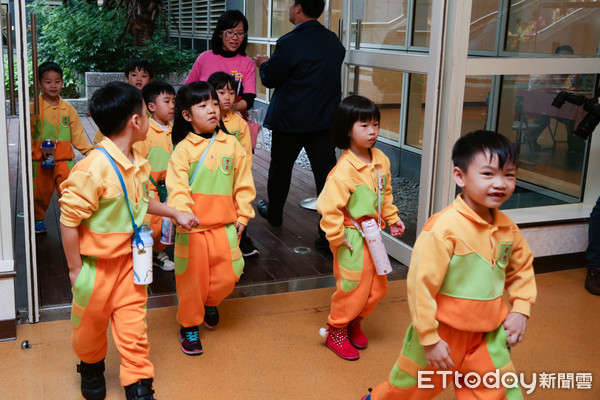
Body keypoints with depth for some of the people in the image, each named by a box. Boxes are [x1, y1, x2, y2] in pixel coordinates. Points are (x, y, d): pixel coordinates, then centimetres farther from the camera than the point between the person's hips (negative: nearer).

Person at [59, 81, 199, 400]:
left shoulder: (138, 162, -2)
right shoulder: (93, 168, -26)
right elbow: (69, 220, -21)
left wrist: (175, 213, 14)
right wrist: (76, 270, -15)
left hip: (129, 259, 5)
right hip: (95, 264, -5)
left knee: (133, 324, 7)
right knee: (91, 322, 18)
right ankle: (91, 367, 46)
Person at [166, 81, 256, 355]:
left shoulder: (231, 145, 3)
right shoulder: (183, 149, -6)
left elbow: (243, 184, 8)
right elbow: (177, 188, -13)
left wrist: (242, 216, 6)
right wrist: (183, 214, -28)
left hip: (224, 225, 3)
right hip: (191, 228, -3)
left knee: (227, 276, 3)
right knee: (192, 279, 5)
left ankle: (209, 302, 37)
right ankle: (189, 325, 27)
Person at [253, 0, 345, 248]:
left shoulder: (289, 42, -17)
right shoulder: (333, 41, 3)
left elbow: (270, 79, -7)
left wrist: (264, 63, 15)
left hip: (291, 120, -4)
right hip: (324, 120, 4)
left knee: (280, 167, 19)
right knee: (326, 173, 1)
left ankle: (274, 214, 39)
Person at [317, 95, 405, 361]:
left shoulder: (381, 160, 1)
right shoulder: (344, 169, -24)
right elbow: (329, 206, -24)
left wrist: (392, 218, 14)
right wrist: (337, 237, -19)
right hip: (352, 239, -7)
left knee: (378, 288, 16)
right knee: (353, 288, 3)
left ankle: (354, 323, 39)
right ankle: (336, 331, 26)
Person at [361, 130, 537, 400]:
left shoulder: (507, 229, -4)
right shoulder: (443, 228, -24)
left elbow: (522, 268, 15)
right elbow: (421, 284, -22)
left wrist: (521, 309, 1)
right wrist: (430, 339, -18)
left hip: (489, 337, 5)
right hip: (443, 336, -5)